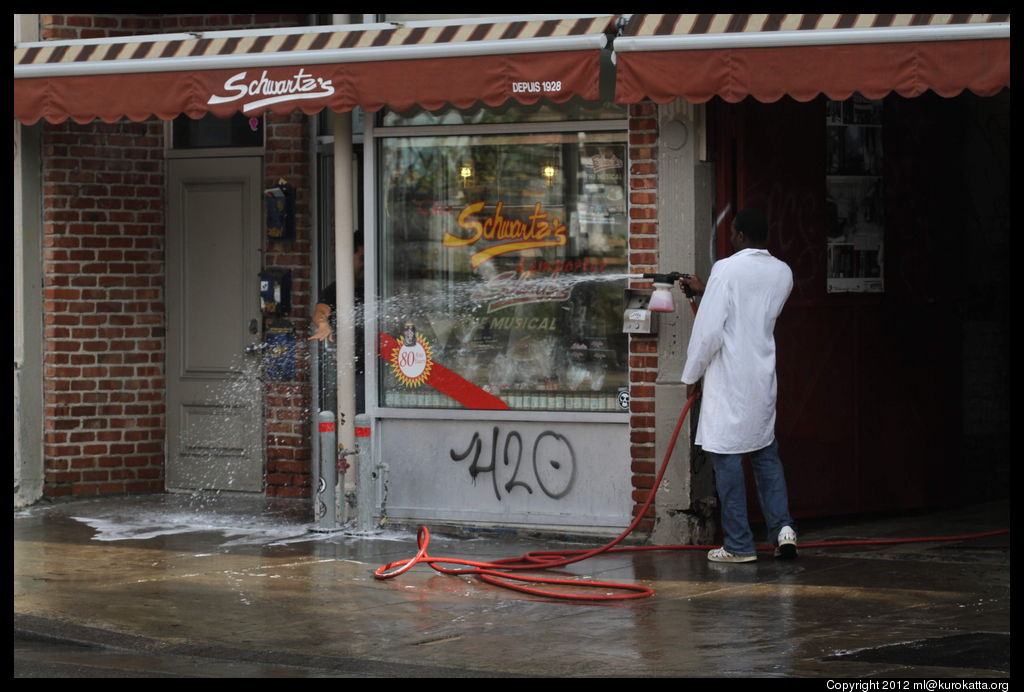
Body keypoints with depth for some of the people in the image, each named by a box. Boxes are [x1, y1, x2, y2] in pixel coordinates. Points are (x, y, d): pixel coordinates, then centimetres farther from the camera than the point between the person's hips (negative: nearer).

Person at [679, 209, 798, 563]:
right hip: (763, 378, 6)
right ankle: (782, 526, 4)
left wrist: (692, 372, -4)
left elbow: (709, 329, -16)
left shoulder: (726, 270, -14)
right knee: (765, 453, 17)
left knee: (727, 457, 0)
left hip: (728, 379, -6)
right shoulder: (782, 273, 6)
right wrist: (705, 290, 31)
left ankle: (739, 544, 1)